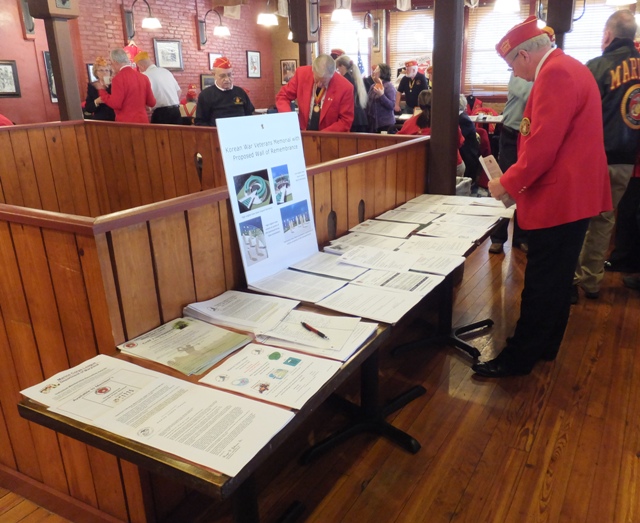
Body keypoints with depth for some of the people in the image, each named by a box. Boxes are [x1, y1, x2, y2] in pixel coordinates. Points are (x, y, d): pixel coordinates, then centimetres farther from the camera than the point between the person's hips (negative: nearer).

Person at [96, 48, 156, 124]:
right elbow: (152, 102, 7)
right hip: (143, 121, 5)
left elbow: (115, 104, -14)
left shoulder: (118, 78, -10)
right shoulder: (143, 77, 5)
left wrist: (102, 90, -1)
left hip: (126, 122, -5)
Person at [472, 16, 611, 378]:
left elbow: (543, 144, -23)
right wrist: (519, 180, 17)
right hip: (572, 193, 11)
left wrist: (508, 183, -11)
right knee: (556, 279, 17)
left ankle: (518, 359, 9)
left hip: (559, 197, -11)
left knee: (541, 284, -2)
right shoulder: (568, 68, 17)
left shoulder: (555, 74, -16)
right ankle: (544, 346, 29)